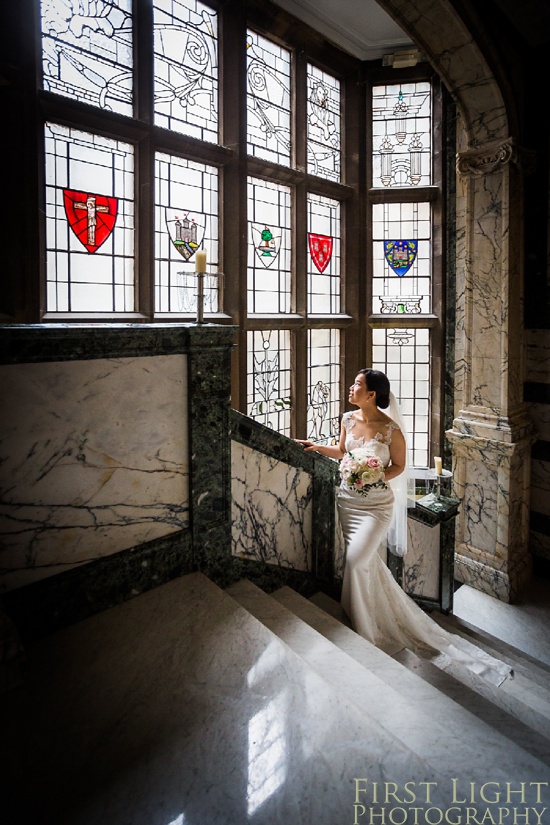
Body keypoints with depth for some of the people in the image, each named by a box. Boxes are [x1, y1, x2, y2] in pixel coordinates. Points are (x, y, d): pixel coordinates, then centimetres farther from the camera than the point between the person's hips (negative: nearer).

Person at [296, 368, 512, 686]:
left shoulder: (390, 428, -15)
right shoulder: (349, 419, 1)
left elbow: (399, 465, -3)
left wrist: (377, 477, -20)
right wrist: (317, 447, 5)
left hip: (377, 504, -5)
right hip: (348, 499, 5)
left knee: (356, 559, -15)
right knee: (366, 562, 11)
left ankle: (364, 628, 8)